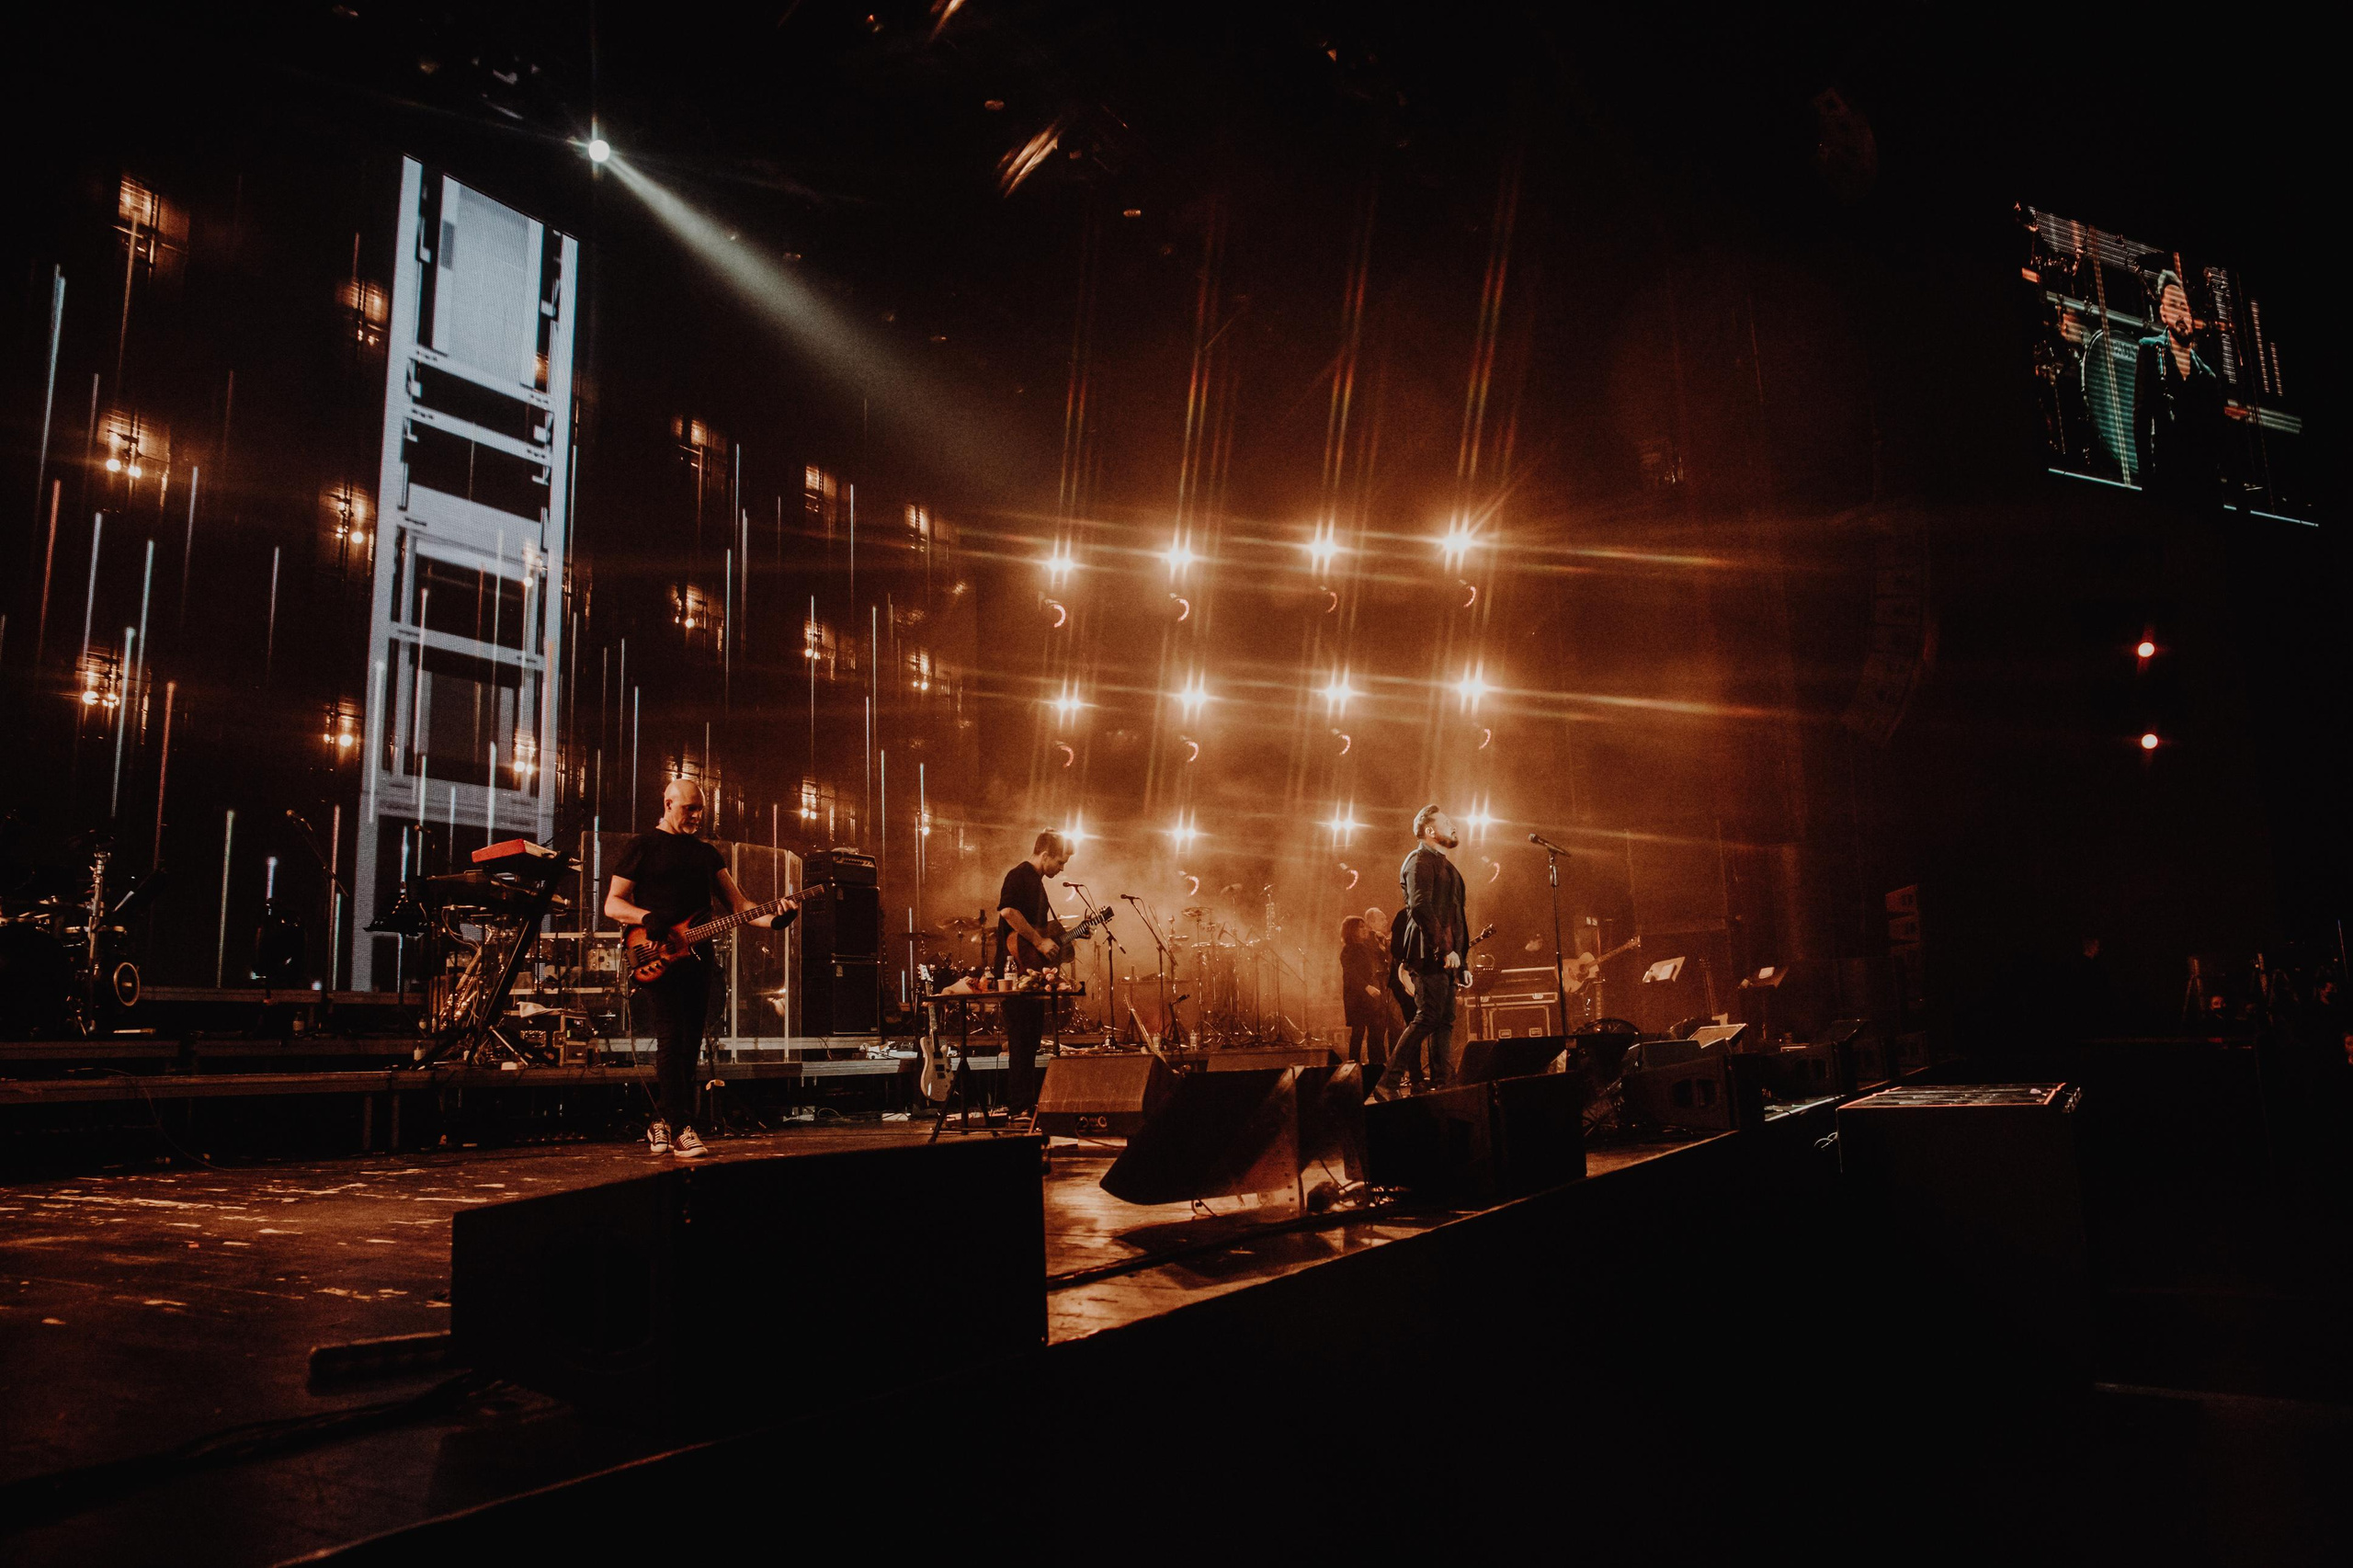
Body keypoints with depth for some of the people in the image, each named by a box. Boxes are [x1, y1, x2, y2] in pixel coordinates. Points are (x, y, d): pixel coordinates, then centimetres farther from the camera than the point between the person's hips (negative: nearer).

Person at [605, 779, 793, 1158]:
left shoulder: (706, 852, 19)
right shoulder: (643, 847, 3)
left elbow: (736, 902, 12)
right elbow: (612, 903, 0)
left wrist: (772, 917, -7)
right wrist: (647, 917, -20)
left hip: (696, 955, 6)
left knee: (690, 1044, 5)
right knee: (672, 1037, -13)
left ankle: (662, 1124, 14)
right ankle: (681, 1130, -13)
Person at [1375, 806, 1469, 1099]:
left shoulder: (1442, 864, 24)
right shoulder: (1420, 860, -8)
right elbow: (1420, 907, -20)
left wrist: (1457, 952, 17)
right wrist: (1445, 950, -24)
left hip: (1445, 956, 10)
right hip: (1430, 954, -10)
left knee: (1445, 1020, 8)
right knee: (1427, 1017, -12)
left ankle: (1441, 1085, 10)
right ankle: (1388, 1084, -11)